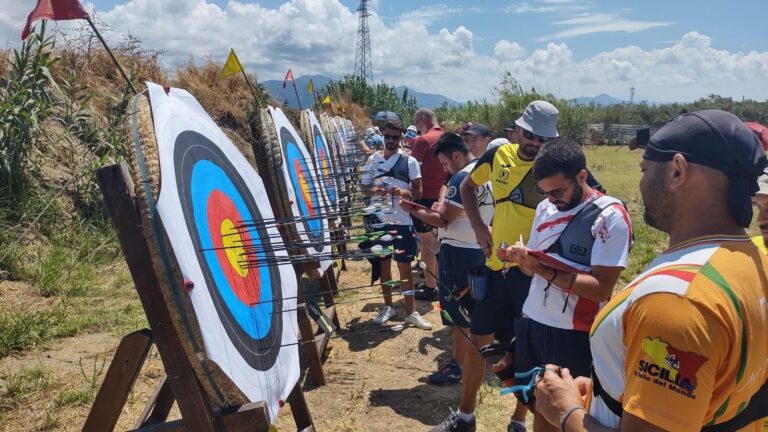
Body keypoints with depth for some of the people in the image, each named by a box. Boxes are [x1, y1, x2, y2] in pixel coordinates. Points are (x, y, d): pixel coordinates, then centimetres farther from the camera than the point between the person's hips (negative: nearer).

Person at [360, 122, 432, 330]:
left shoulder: (409, 161, -2)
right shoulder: (372, 160, 5)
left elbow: (418, 191, -2)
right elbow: (364, 188, 9)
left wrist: (405, 193, -23)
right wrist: (374, 190, -13)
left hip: (402, 221, -2)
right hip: (379, 220, 2)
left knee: (405, 266, 2)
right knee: (383, 263, 12)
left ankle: (411, 312, 11)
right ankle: (388, 306, 25)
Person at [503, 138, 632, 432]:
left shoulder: (610, 216, -14)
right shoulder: (546, 208, 7)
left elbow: (601, 288, -19)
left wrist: (546, 271, -26)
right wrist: (522, 258, -9)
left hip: (574, 335, -6)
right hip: (531, 322, 6)